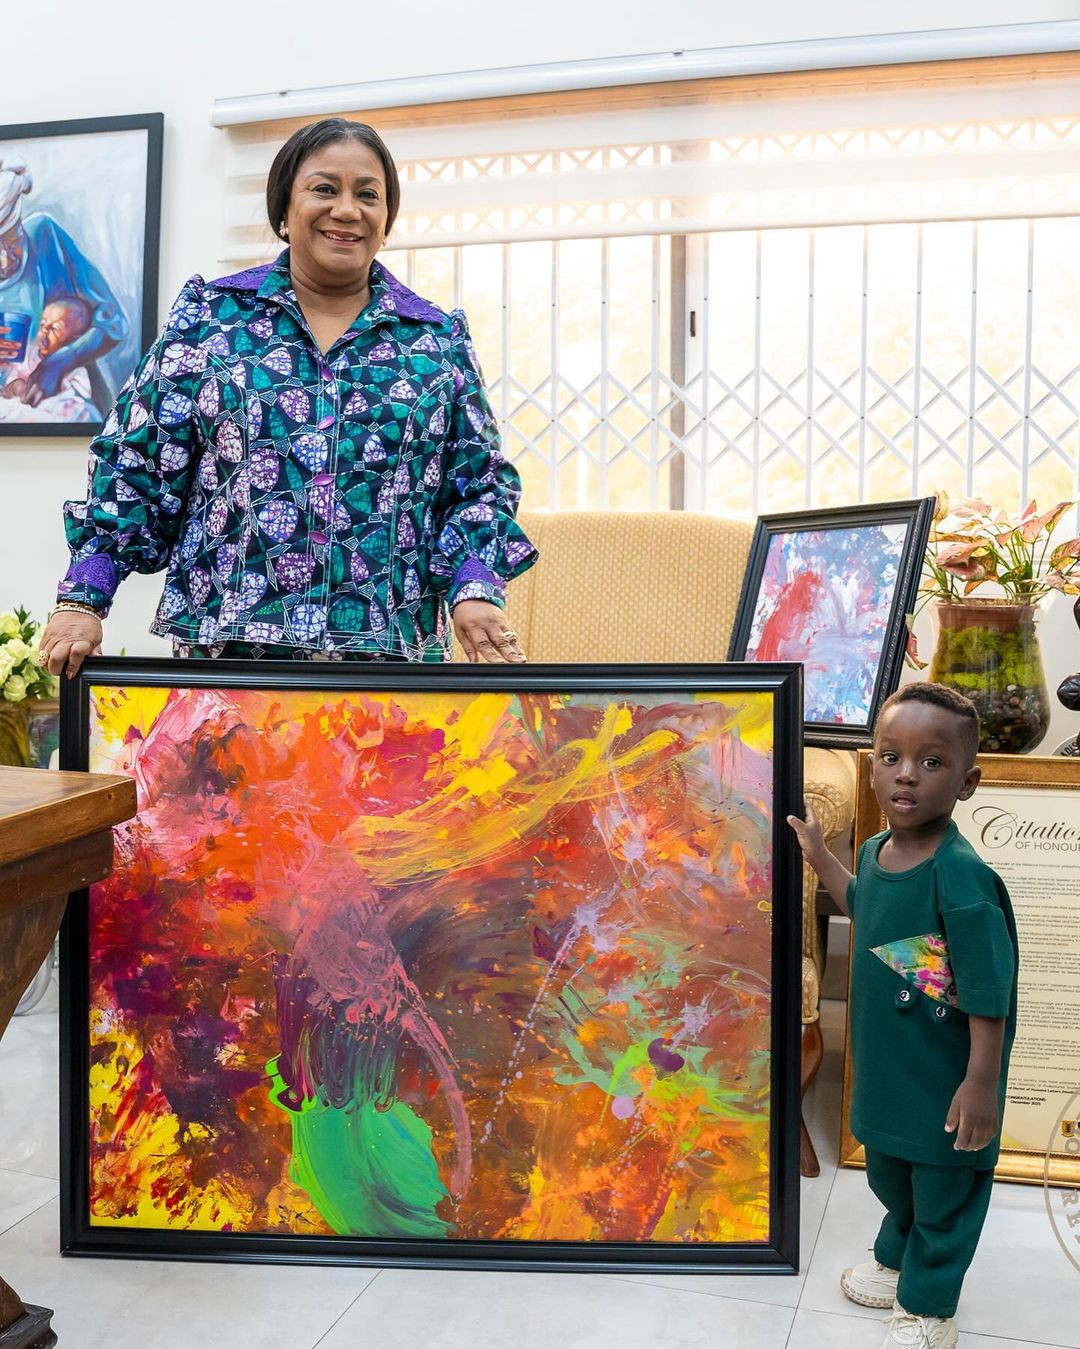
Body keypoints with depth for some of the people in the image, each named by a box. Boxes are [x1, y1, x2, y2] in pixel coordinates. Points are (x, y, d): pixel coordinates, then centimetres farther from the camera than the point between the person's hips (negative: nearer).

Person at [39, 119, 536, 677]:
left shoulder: (439, 340, 8)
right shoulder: (207, 318, 6)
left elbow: (480, 484, 8)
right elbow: (133, 466, 4)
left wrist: (475, 590, -10)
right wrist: (83, 598, -6)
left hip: (391, 650, 1)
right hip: (224, 644, 0)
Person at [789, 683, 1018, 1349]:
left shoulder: (961, 875, -29)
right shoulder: (875, 851, -5)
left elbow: (988, 992, -25)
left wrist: (982, 1083, -23)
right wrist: (819, 855, 18)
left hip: (946, 1081, -7)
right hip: (886, 1066, 7)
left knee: (943, 1195, 16)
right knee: (889, 1175, 28)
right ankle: (897, 1260, 54)